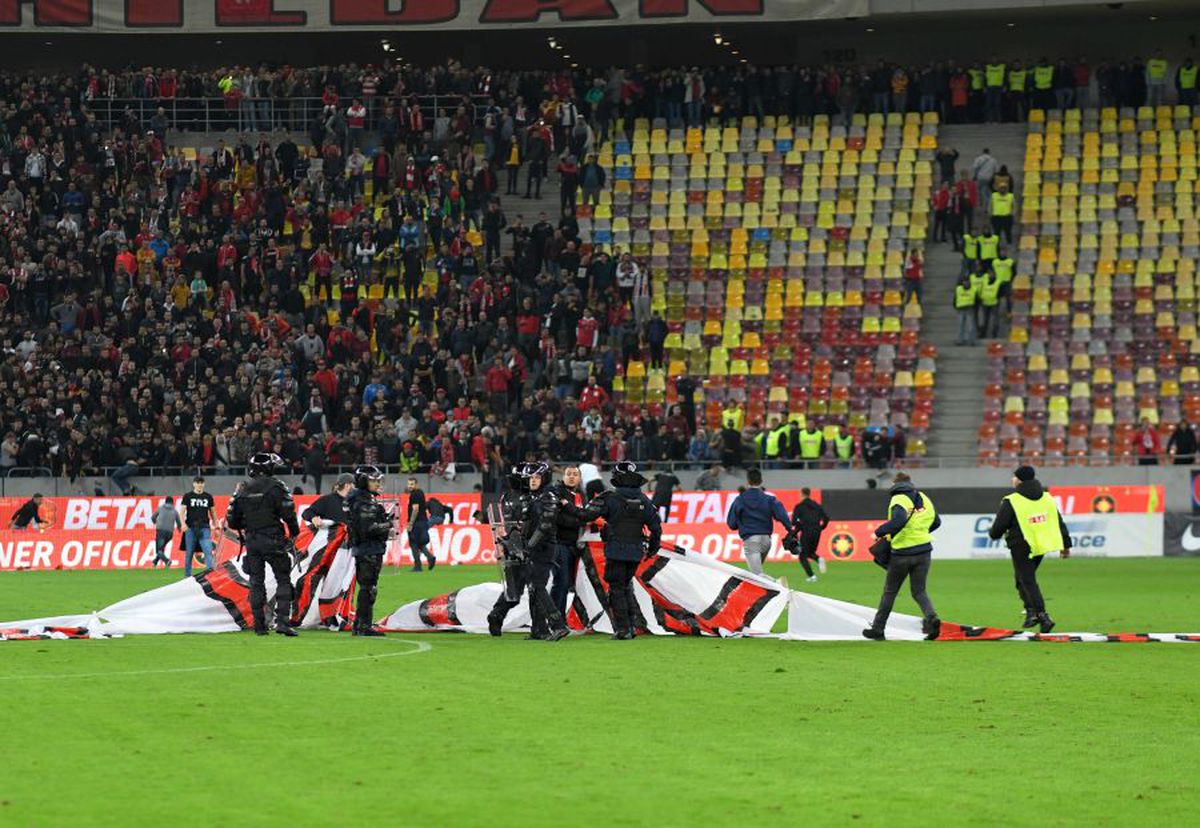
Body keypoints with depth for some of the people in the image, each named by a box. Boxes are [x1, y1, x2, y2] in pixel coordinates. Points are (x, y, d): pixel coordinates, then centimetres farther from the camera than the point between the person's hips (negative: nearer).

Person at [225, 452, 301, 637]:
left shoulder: (243, 490, 6)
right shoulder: (275, 487, -8)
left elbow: (232, 521, 8)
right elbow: (288, 513, -12)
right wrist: (294, 532, 5)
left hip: (251, 541, 4)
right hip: (273, 541, -4)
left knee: (256, 583, 10)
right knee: (283, 580, 2)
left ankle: (259, 625, 8)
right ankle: (281, 621, -12)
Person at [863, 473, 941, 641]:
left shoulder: (898, 501, -11)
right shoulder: (923, 498, 9)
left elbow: (899, 520, -31)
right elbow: (936, 521, 19)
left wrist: (879, 532, -18)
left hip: (903, 553, -4)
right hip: (924, 550, 4)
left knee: (890, 591, 10)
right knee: (919, 591, 9)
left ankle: (877, 629, 19)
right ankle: (931, 617, -20)